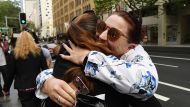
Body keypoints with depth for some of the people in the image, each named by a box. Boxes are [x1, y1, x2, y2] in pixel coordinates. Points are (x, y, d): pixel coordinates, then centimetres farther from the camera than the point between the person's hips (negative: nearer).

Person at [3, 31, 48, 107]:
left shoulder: (14, 54, -6)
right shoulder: (38, 51, -2)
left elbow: (10, 74, -3)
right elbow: (45, 68, 0)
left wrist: (6, 88, 10)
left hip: (23, 88, -2)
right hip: (38, 86, 2)